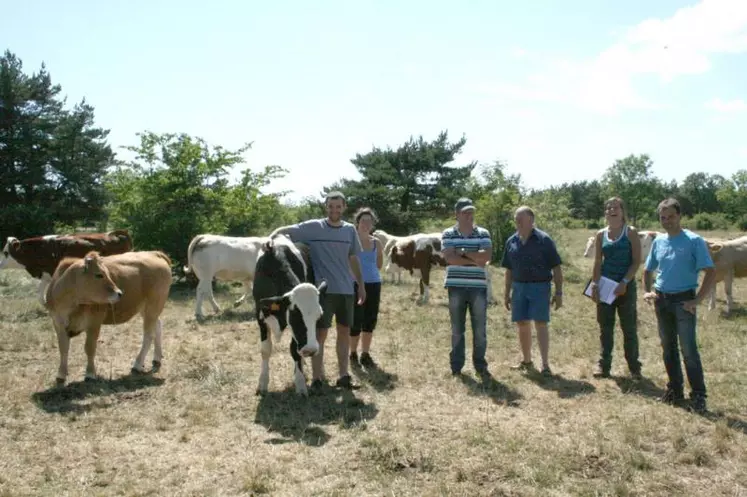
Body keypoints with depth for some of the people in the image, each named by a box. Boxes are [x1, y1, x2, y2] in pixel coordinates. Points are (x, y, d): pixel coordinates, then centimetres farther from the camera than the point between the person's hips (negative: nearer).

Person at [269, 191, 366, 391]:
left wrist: (361, 285, 16)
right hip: (323, 290, -4)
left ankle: (343, 376, 21)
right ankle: (317, 378, 7)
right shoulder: (312, 227, -4)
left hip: (346, 290, 4)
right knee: (320, 333, -2)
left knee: (344, 331, 10)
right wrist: (270, 239, -25)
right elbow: (283, 230, -4)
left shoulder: (350, 230, 8)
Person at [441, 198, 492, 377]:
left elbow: (486, 256, -10)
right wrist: (475, 260, -12)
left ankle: (480, 365, 15)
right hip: (456, 287, -1)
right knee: (457, 329, 7)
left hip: (478, 287, 1)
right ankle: (456, 366, 15)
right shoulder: (448, 234, 2)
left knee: (480, 329, 4)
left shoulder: (483, 234, 5)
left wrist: (463, 251, -12)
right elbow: (450, 258, -12)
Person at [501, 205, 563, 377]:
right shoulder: (511, 241, 7)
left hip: (539, 287, -5)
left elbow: (556, 268, -6)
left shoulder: (544, 240, -7)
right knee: (522, 325, 10)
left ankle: (545, 364, -7)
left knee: (540, 324, -9)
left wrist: (558, 292, -10)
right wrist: (507, 293, 15)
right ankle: (527, 361, 24)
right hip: (519, 287, 5)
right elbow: (509, 270, 16)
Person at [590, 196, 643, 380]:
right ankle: (603, 365, 14)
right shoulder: (601, 234, 7)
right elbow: (597, 262, 7)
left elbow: (636, 261, -8)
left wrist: (625, 282, -17)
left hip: (626, 285, -3)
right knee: (605, 327, 7)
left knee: (629, 327, 3)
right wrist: (595, 284, -3)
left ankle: (634, 367, 13)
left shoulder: (631, 232, -3)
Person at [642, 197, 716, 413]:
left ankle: (698, 396, 2)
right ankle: (675, 390, 25)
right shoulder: (658, 241, 8)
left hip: (683, 300, -6)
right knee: (668, 347, 13)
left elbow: (711, 272, -12)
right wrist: (647, 291, 4)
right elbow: (648, 270, 20)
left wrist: (697, 300, -17)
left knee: (688, 349, -7)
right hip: (662, 300, 6)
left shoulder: (694, 241, -9)